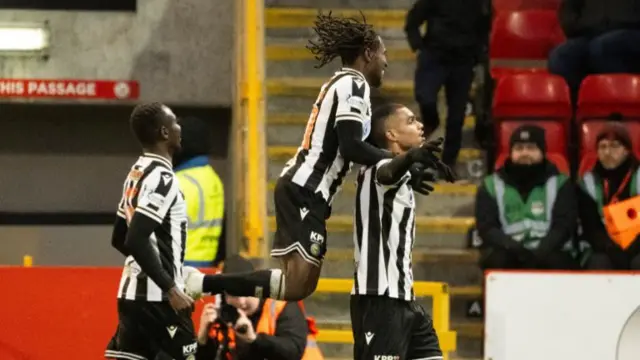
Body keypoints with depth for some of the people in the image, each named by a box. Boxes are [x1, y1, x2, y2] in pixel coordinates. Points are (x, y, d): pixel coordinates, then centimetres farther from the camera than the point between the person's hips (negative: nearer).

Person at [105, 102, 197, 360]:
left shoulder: (137, 174, 14)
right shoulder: (161, 178, -15)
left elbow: (120, 239, 22)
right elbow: (136, 241, -25)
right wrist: (171, 288, -22)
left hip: (133, 290, 9)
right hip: (157, 296, -9)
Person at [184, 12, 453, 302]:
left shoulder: (341, 83, 23)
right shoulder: (353, 84, -8)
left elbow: (346, 145, 24)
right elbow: (351, 146, -18)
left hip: (299, 188, 11)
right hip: (306, 191, -11)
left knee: (302, 282, 9)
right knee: (297, 285, -19)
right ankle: (205, 284, -21)